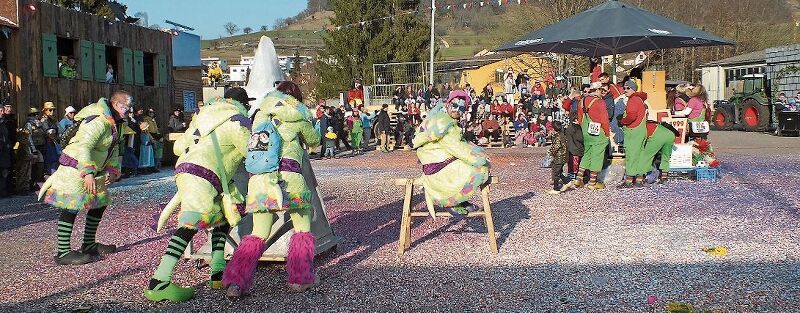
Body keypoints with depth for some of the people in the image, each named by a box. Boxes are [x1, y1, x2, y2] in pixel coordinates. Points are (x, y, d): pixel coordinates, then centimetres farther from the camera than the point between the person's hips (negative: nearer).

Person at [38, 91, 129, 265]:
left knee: (100, 203, 13)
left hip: (91, 171, 11)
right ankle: (63, 252, -12)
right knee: (71, 207, -13)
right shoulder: (99, 122, -23)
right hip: (75, 169, -11)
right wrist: (88, 173, -42)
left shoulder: (112, 124, 11)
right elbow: (83, 147, -34)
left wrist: (112, 171, 5)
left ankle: (89, 245, 23)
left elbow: (114, 151, 18)